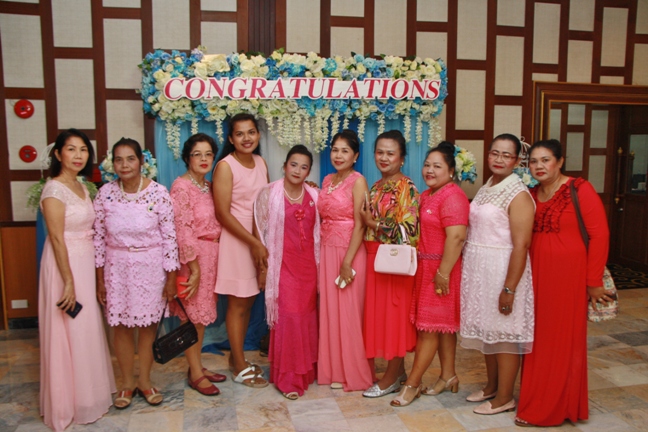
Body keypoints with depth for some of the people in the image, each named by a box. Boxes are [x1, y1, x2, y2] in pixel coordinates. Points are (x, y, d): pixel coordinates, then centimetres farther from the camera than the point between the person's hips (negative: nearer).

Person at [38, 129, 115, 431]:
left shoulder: (82, 187, 10)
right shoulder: (54, 189, -16)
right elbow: (57, 239, -19)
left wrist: (90, 275, 12)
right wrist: (68, 282, -20)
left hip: (85, 264, 8)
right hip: (65, 265, -8)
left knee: (87, 330, 17)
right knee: (69, 333, 3)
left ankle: (87, 393, 33)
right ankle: (68, 404, 20)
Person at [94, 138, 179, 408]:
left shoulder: (158, 192, -10)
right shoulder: (105, 193, -3)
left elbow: (169, 236, -8)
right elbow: (98, 237, 2)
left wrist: (170, 277, -6)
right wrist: (100, 278, 4)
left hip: (150, 266, -1)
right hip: (117, 267, 2)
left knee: (148, 325, 9)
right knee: (121, 327, 10)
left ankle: (145, 381, 29)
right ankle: (127, 383, 29)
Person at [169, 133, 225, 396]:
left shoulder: (208, 186, 12)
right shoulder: (181, 186, -13)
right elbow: (182, 229, -18)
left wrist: (210, 261, 8)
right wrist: (194, 267, -19)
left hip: (210, 254, 8)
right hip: (192, 256, -8)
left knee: (201, 314, 15)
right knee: (192, 315, 1)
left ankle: (197, 367, 28)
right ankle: (196, 374, 14)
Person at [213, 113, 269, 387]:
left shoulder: (261, 163, 8)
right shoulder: (225, 166, -12)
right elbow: (223, 214, -16)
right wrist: (255, 243, -17)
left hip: (258, 239, 6)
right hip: (235, 240, -6)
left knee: (248, 301, 13)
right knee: (238, 303, 2)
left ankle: (236, 358, 28)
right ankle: (240, 368, 15)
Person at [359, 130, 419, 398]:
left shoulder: (406, 187, -12)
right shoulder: (376, 187, 13)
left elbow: (407, 231, -20)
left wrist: (372, 223, -14)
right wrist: (368, 222, 2)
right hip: (375, 258, 8)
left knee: (395, 315, 1)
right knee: (380, 313, 13)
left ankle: (390, 378, 14)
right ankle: (398, 370, 27)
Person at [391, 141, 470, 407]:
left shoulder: (452, 196, -16)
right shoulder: (427, 195, 13)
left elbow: (456, 237, -24)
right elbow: (420, 231, 18)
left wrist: (443, 272, -24)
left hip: (441, 269, -9)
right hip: (425, 267, 9)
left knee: (429, 326, -1)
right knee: (443, 324, 16)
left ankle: (412, 384, 7)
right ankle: (448, 375, 27)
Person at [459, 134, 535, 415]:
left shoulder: (518, 196, -14)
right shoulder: (485, 189, 11)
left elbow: (521, 246, -19)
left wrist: (509, 289, -22)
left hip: (502, 270, -8)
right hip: (478, 269, 8)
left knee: (504, 333, 3)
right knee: (486, 330, 17)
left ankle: (505, 398, 17)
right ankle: (492, 386, 33)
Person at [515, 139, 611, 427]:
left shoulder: (580, 190, -8)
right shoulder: (531, 195, 9)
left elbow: (599, 234, -9)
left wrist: (594, 281, -9)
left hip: (568, 274, -5)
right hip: (536, 274, 5)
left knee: (563, 340, 4)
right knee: (538, 338, 12)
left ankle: (553, 409, 19)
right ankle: (536, 400, 29)